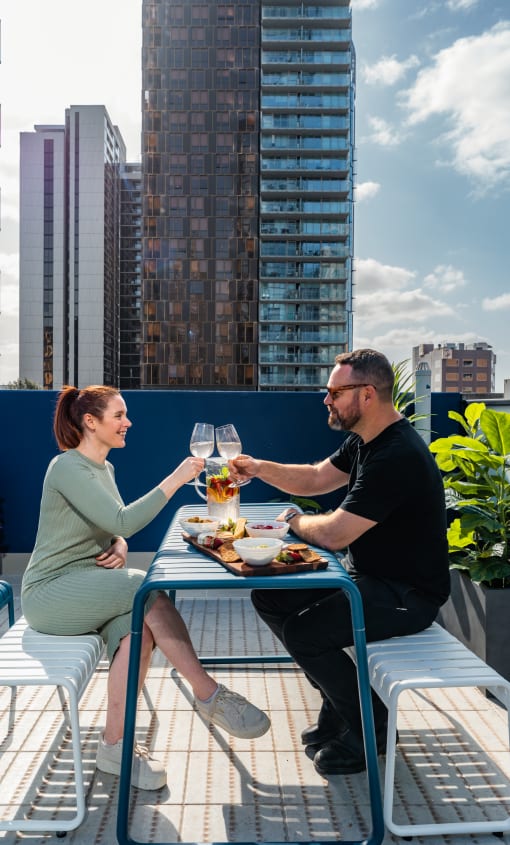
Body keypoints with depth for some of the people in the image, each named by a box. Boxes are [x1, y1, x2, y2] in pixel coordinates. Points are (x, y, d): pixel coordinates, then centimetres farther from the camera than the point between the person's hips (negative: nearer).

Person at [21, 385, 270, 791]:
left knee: (139, 628, -24)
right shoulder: (68, 468, -16)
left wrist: (119, 546, -6)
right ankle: (209, 695, -18)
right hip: (51, 591, -7)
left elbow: (114, 528, 18)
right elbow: (121, 521, -26)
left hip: (86, 587, 8)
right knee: (148, 590, -29)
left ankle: (114, 746, -13)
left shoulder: (103, 468, 12)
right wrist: (175, 480, -26)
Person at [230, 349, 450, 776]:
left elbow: (334, 534, -28)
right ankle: (340, 701, 19)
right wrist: (260, 468, 0)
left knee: (302, 631, -23)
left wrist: (295, 520, -7)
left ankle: (369, 728, 5)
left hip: (407, 594, -10)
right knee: (269, 597, 5)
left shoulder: (398, 457, -28)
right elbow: (317, 478, 14)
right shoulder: (365, 440, 5)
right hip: (367, 575, 10)